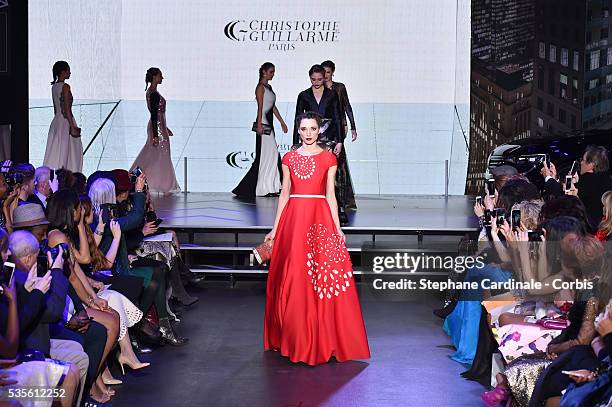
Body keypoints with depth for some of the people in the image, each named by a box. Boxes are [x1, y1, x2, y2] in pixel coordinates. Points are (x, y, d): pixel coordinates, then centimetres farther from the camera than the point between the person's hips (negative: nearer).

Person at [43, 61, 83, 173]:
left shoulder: (54, 86, 11)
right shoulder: (65, 87, -13)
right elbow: (67, 109, -17)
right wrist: (72, 127, -17)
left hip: (56, 121, 8)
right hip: (66, 121, -8)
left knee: (56, 153, 8)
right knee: (66, 153, -6)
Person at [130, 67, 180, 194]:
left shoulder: (150, 92, 11)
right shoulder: (154, 94, -19)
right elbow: (154, 115, -22)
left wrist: (165, 128, 25)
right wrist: (156, 135, -22)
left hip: (157, 127, 10)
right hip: (157, 129, -10)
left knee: (149, 157, 16)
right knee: (160, 157, 1)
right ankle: (165, 186, 11)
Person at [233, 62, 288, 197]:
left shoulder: (269, 87, 19)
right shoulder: (260, 87, -7)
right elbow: (260, 107, -15)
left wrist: (282, 122, 21)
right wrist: (259, 124, -21)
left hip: (269, 124, 9)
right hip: (263, 124, -9)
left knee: (271, 155, 9)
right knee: (267, 155, -8)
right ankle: (265, 188, -4)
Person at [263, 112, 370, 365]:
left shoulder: (328, 159, 4)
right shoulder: (289, 158, 10)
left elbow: (330, 195, 2)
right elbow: (284, 194, 11)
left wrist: (337, 228, -5)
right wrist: (275, 228, 8)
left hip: (320, 219, -2)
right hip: (293, 219, 2)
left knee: (322, 279, -4)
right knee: (292, 280, 3)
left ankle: (321, 341, 6)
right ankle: (294, 340, 15)